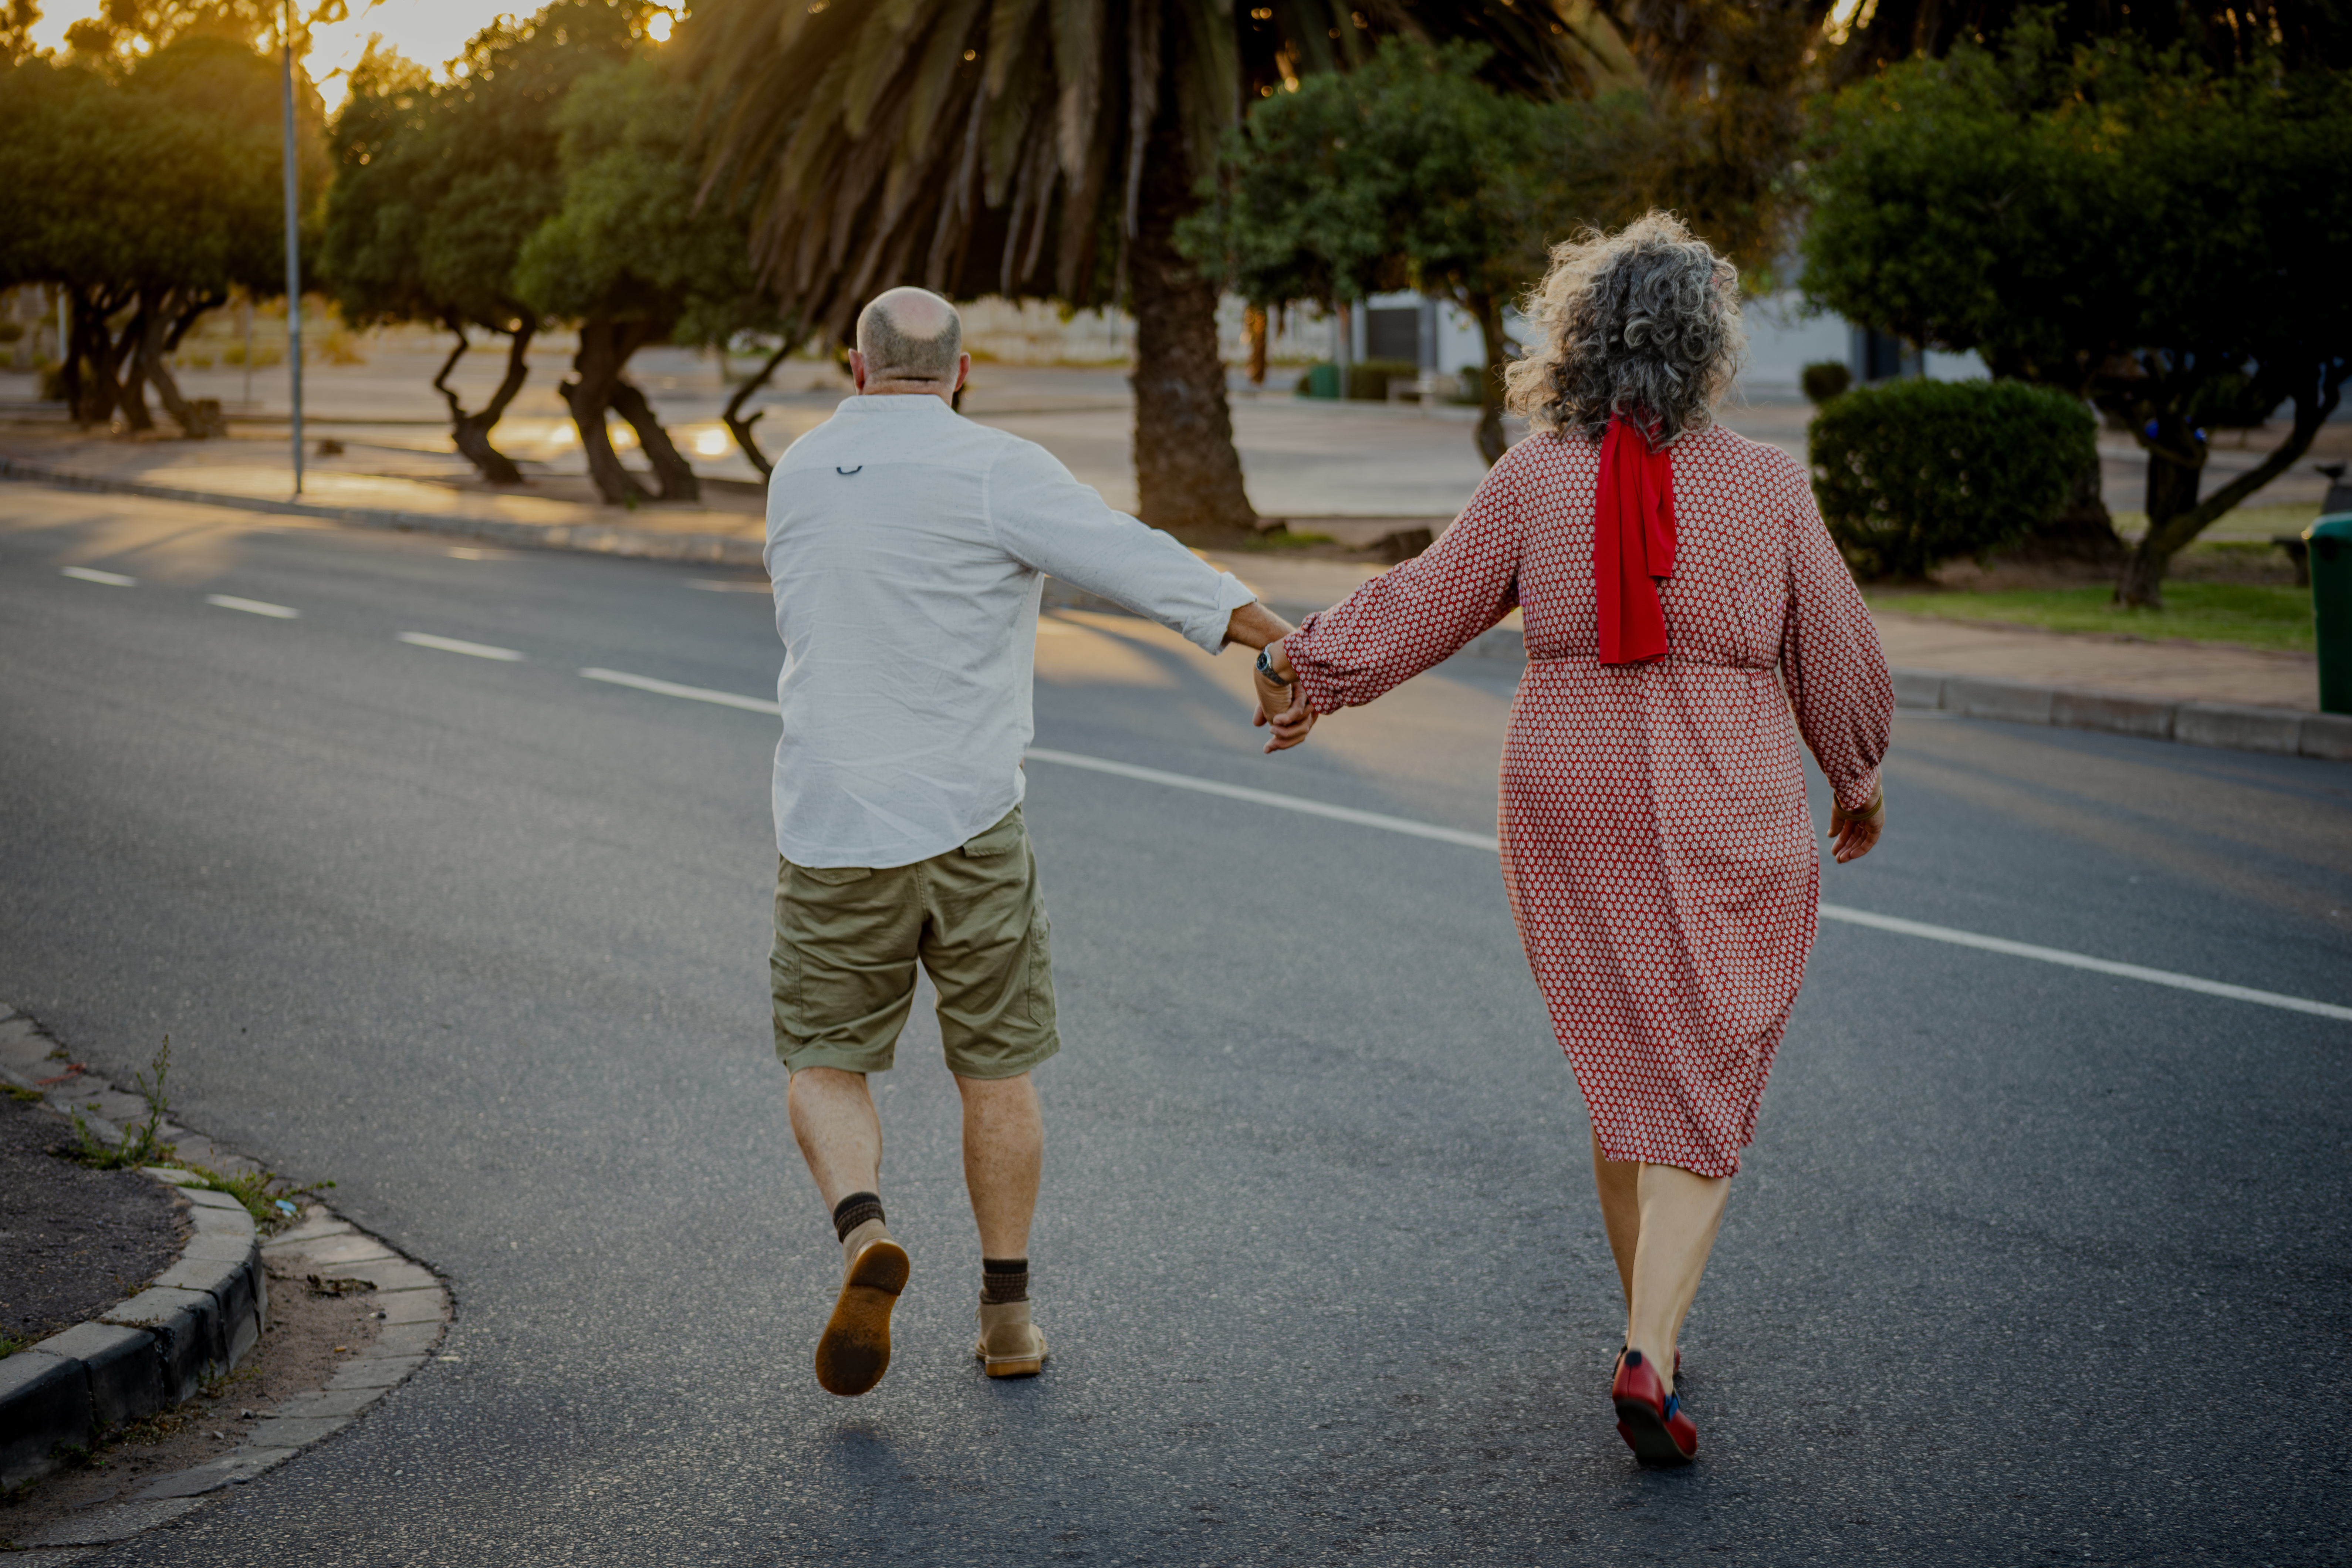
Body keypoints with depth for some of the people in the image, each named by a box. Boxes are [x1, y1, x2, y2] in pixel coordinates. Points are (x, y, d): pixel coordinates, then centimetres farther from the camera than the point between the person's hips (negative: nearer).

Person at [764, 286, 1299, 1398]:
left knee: (825, 1066, 14)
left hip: (830, 833, 2)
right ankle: (1006, 1316, 18)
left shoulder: (800, 477, 7)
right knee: (996, 1068, 14)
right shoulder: (992, 473, -9)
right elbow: (1143, 569, -18)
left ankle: (864, 1235, -14)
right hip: (965, 825, -2)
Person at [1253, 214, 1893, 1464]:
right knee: (1703, 1094, 4)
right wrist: (1859, 782, 19)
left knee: (1622, 1076, 18)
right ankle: (1651, 1356, -11)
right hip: (1727, 822, -2)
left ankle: (1652, 1335, 29)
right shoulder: (1767, 488, -8)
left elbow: (1419, 608, 3)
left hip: (1571, 812, 2)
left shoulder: (1534, 481, -5)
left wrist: (1308, 667, 21)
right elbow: (1836, 657, 1)